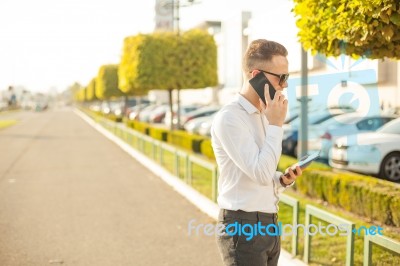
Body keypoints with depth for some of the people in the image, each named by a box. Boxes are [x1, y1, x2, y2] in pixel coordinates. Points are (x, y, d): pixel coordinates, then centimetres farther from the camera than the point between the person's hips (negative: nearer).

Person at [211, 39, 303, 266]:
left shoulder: (264, 116, 13)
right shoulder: (229, 118, -15)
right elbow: (261, 173, -22)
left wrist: (284, 179, 1)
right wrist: (276, 124, -15)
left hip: (269, 225, 8)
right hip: (243, 227, -8)